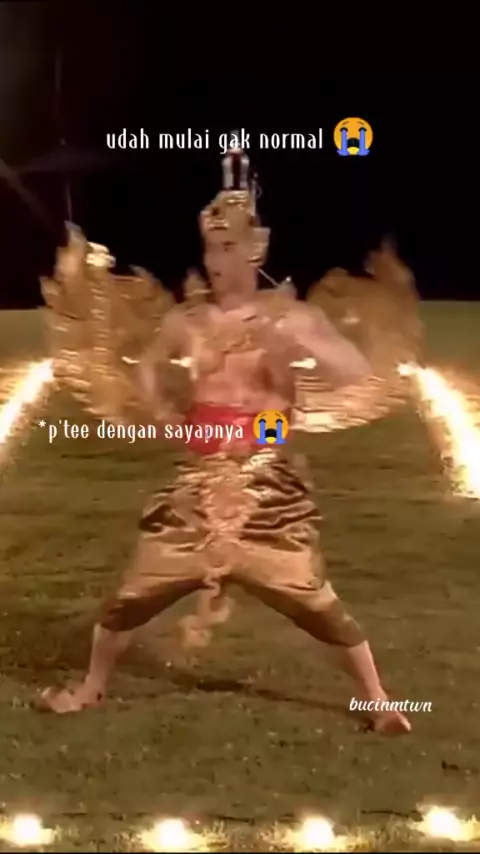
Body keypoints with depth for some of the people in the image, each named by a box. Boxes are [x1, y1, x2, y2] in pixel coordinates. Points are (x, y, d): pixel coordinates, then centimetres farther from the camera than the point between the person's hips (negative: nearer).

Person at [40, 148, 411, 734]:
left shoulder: (290, 317, -6)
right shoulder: (185, 320, 3)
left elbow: (356, 374, -17)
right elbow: (149, 366, 24)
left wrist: (297, 342, -28)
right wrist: (162, 412, 8)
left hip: (267, 485, -3)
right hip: (200, 483, 3)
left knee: (317, 603, -1)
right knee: (134, 593, 7)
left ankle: (377, 700, 19)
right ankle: (91, 688, 30)